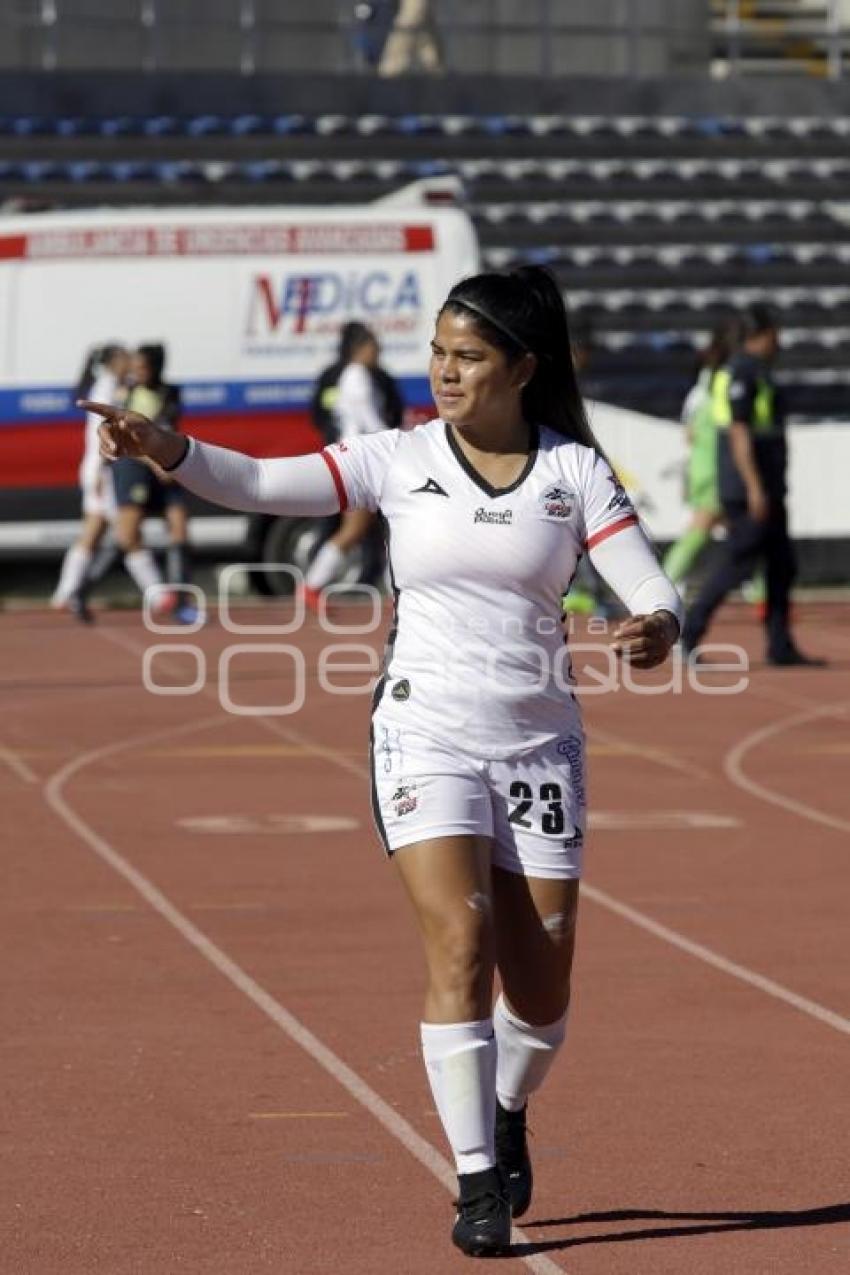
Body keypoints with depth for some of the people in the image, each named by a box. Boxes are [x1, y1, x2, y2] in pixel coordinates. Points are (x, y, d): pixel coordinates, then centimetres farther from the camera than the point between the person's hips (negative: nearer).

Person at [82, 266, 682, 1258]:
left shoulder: (574, 470, 1)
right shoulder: (399, 459, 0)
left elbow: (653, 592, -4)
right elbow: (259, 484, -10)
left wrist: (656, 629, -28)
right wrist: (164, 449, -27)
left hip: (539, 741, 1)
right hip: (426, 735, -1)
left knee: (541, 983, 5)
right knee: (460, 946, -17)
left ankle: (506, 1114, 37)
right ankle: (478, 1185, -10)